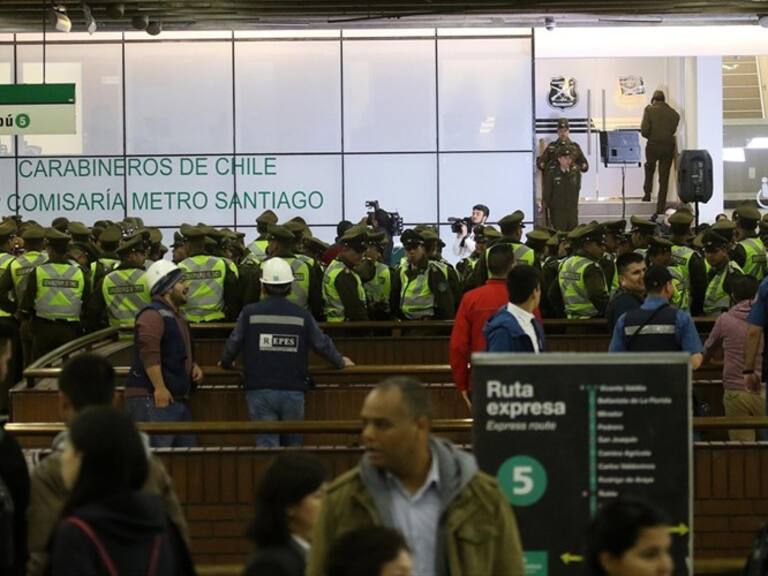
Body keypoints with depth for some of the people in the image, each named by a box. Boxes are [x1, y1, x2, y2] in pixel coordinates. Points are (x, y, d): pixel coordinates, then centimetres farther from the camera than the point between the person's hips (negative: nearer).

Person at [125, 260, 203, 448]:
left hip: (177, 399, 10)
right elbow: (149, 352, -23)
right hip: (151, 398, -10)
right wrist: (159, 388, -27)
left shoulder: (177, 316, 23)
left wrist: (194, 366, 16)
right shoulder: (153, 315, -12)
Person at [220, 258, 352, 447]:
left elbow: (233, 344, 1)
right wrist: (341, 362, 30)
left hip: (260, 391, -1)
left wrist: (225, 363, 24)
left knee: (266, 445, -2)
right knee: (293, 445, 15)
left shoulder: (250, 313, -1)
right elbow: (322, 344, 10)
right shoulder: (302, 315, 2)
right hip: (293, 391, 1)